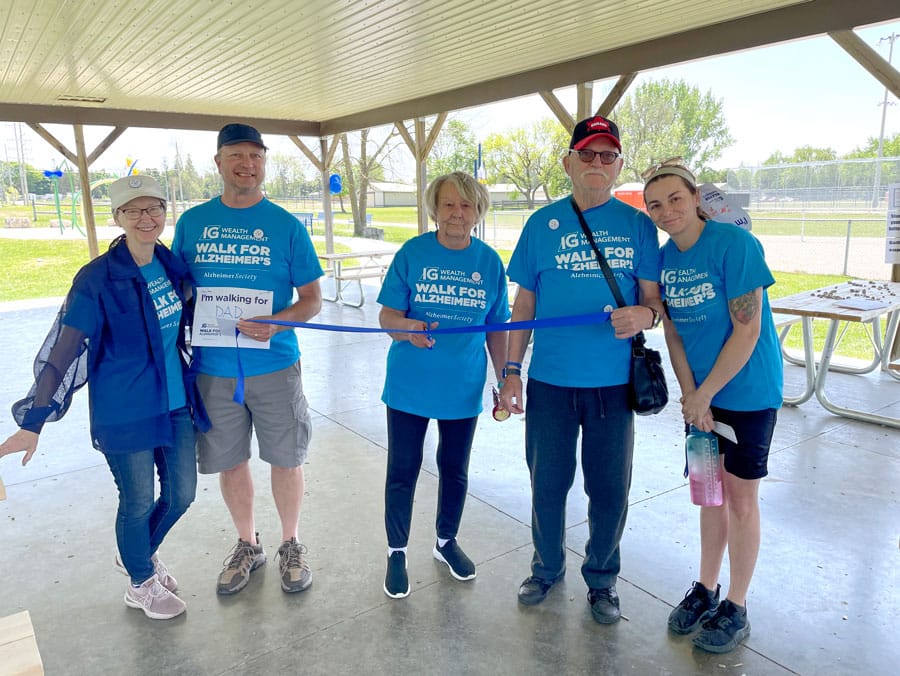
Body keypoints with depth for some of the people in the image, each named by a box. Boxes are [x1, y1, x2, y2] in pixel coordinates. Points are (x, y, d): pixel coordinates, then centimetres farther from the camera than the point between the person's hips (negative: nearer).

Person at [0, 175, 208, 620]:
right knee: (138, 503, 11)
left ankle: (141, 554, 46)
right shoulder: (98, 278, -15)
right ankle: (141, 584, 38)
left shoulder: (172, 266, 1)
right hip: (125, 414, -5)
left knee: (181, 494, 15)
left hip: (176, 404, 6)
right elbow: (64, 349, -14)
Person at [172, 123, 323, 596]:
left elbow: (312, 299, -1)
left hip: (274, 365, -2)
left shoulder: (286, 226, -2)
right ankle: (247, 545, 37)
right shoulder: (191, 222, 4)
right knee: (229, 461, 14)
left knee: (286, 459, 9)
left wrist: (279, 322, -20)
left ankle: (290, 545, 32)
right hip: (211, 368, 2)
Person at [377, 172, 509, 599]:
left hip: (463, 388, 2)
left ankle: (446, 541, 41)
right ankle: (397, 553, 29)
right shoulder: (412, 253, -7)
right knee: (402, 472, 8)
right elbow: (387, 315, -8)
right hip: (410, 386, -2)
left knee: (455, 470, 18)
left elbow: (497, 330, 5)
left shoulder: (490, 262, -1)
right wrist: (407, 328, -31)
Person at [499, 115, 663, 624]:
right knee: (548, 483, 12)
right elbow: (525, 303, 6)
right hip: (550, 380, 1)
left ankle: (602, 577, 34)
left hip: (613, 382, 0)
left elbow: (654, 300, 4)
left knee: (611, 489, 9)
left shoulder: (638, 225, 3)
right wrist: (512, 370, 1)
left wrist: (643, 315, -21)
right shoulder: (542, 223, 4)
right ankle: (548, 568, 37)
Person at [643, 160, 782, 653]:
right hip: (700, 391, 5)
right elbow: (673, 333, 4)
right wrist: (688, 394, -6)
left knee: (739, 496, 5)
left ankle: (735, 609, 24)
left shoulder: (735, 244, -18)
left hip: (747, 389, -5)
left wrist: (704, 395, -15)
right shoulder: (663, 258, 0)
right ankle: (706, 589, 34)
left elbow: (747, 330, -19)